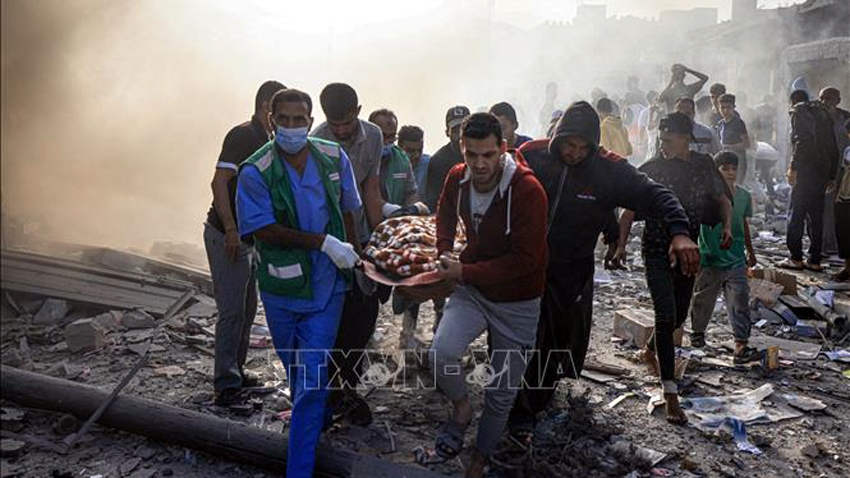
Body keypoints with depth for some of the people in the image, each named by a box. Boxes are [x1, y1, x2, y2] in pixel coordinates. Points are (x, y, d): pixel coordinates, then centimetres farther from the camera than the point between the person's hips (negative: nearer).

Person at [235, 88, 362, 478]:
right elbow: (265, 231, -18)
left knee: (311, 381, -4)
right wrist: (324, 243, -23)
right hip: (280, 288, 0)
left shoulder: (334, 158, -5)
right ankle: (315, 420, 51)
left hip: (325, 287, 0)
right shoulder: (255, 172, -14)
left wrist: (350, 254, 8)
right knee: (296, 371, 21)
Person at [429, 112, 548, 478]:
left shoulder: (528, 190, -25)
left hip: (517, 302, -3)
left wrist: (464, 272, -23)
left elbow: (524, 260, -25)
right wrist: (444, 255, 0)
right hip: (472, 289, 3)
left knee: (502, 392, 10)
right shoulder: (457, 179, -7)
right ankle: (461, 407, 7)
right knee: (442, 352, -26)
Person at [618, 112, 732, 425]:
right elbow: (630, 210, -6)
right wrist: (622, 244, -17)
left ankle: (651, 350, 46)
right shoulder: (651, 169, -8)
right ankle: (670, 392, -8)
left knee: (679, 316, 16)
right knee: (666, 316, -13)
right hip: (657, 252, -4)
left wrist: (727, 226, -8)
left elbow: (723, 200, 12)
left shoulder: (704, 166, 0)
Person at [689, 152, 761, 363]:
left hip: (736, 261, 3)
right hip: (709, 260, -3)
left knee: (740, 302, -4)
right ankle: (698, 332, 36)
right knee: (703, 300, 13)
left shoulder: (744, 196, 5)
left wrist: (750, 251, 26)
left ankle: (741, 345, -3)